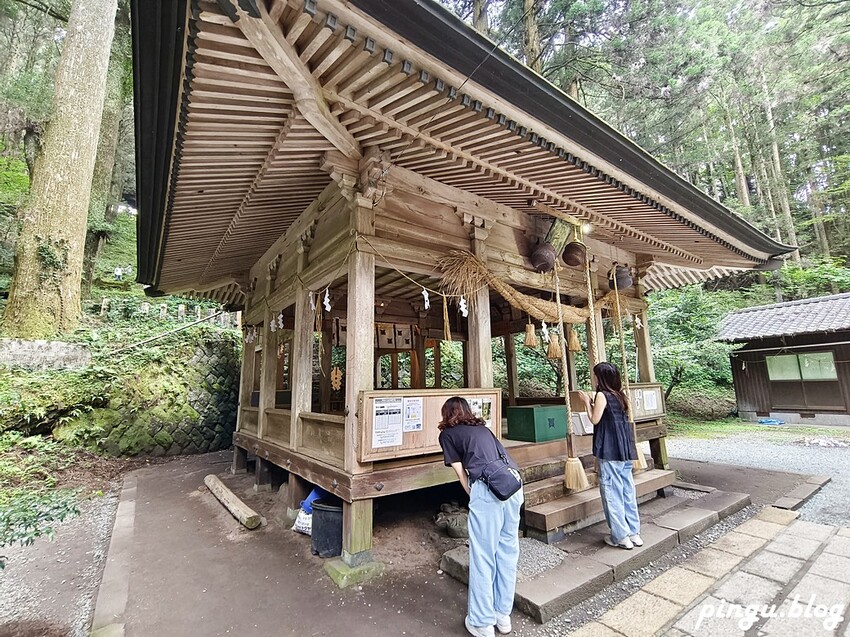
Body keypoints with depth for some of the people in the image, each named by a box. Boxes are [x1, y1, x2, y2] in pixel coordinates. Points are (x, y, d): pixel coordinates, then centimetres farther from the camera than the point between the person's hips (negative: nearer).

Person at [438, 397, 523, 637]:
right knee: (507, 551, 17)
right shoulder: (482, 428, 29)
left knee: (483, 555, 7)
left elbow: (461, 473, 11)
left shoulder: (448, 434, 15)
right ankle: (503, 615, 32)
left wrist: (474, 496, 22)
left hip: (488, 487, -6)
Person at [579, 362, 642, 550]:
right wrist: (594, 403, 15)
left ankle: (621, 536, 8)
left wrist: (587, 402, 0)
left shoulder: (602, 395, -11)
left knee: (612, 492, 2)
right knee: (628, 490, 14)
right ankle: (634, 533, 22)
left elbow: (595, 420, -11)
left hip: (609, 451, -8)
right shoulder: (620, 395, 11)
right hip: (625, 449, 8)